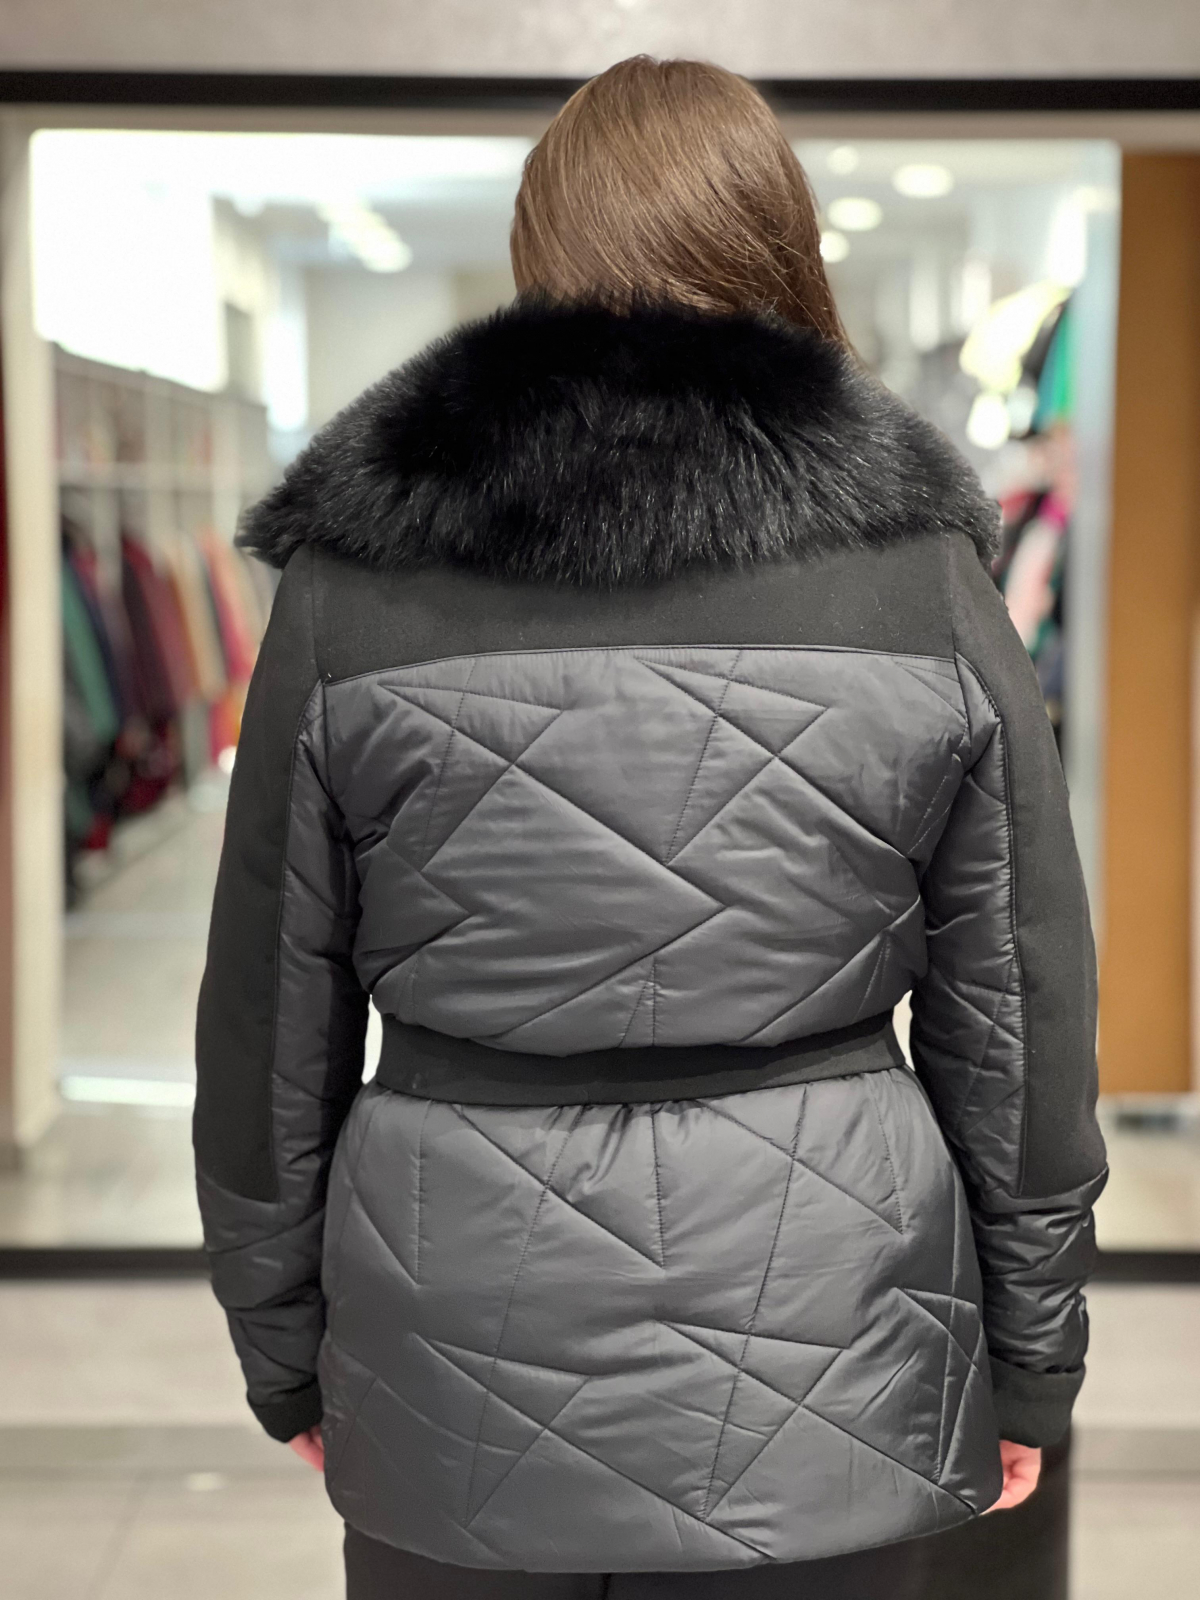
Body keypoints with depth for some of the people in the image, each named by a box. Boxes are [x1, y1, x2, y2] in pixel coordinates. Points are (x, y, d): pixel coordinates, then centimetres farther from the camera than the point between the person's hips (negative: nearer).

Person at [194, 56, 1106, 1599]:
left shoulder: (347, 576, -5)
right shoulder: (924, 567, -5)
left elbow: (271, 1020, 1)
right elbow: (1020, 1010, 0)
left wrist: (285, 1352, 14)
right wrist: (1028, 1359, 12)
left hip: (458, 1342, 0)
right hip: (822, 1349, 1)